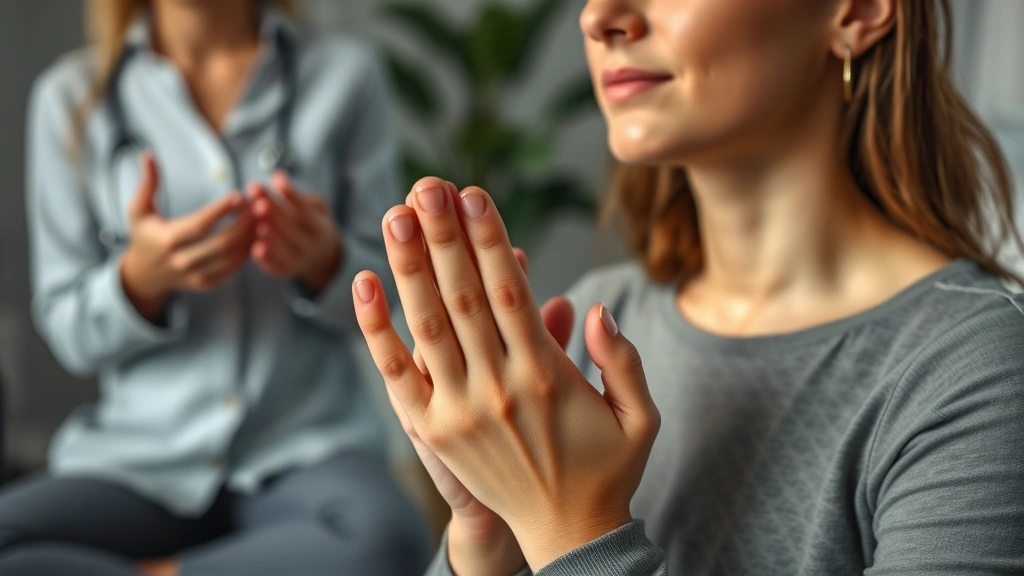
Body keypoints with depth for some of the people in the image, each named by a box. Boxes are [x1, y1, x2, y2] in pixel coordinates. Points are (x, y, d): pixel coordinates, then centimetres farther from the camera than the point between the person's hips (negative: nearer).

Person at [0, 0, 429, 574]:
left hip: (309, 446, 0)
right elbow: (70, 332, 4)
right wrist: (143, 274, -17)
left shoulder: (345, 75, 2)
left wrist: (324, 259, -18)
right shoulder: (71, 95, 3)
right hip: (139, 458, 1)